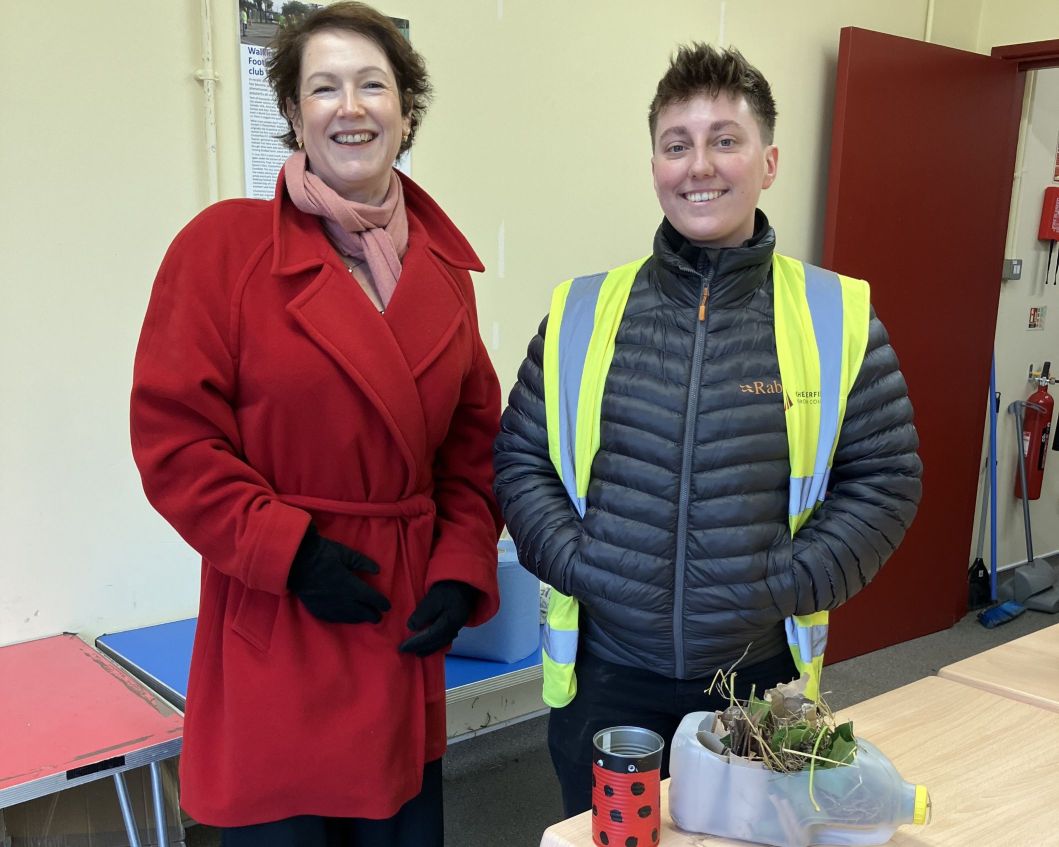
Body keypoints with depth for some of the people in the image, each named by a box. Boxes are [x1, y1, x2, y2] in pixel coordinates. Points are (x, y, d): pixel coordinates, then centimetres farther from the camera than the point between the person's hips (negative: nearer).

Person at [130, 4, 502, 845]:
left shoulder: (441, 265, 6)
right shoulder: (224, 244, -7)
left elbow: (473, 438, 9)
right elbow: (172, 436, -10)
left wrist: (463, 569, -1)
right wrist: (289, 550, -16)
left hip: (404, 633, 5)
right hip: (276, 638, -4)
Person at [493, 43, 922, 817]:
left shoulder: (839, 318, -4)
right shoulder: (582, 313, -2)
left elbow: (885, 479, -2)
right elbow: (520, 459, 2)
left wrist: (785, 586, -11)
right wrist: (578, 566, -11)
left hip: (761, 677, 0)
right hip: (605, 674, 1)